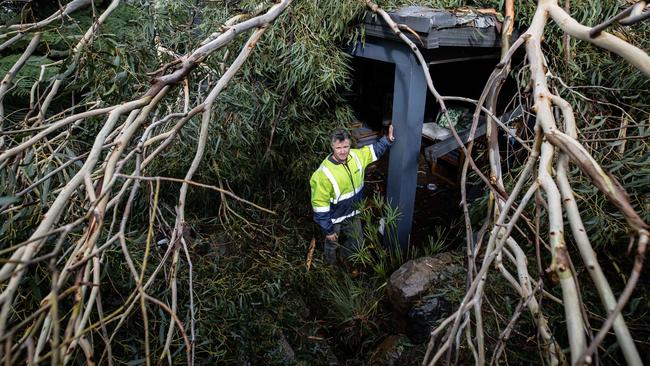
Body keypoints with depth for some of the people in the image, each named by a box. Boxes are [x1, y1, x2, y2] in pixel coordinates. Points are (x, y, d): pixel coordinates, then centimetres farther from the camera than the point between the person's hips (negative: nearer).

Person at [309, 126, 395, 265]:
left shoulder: (356, 156, -16)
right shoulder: (324, 174, -34)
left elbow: (374, 150, 7)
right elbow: (320, 205, -26)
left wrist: (388, 139, -7)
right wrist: (327, 230, -19)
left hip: (353, 213, 6)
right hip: (334, 219, -5)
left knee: (356, 242, 26)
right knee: (332, 245, 23)